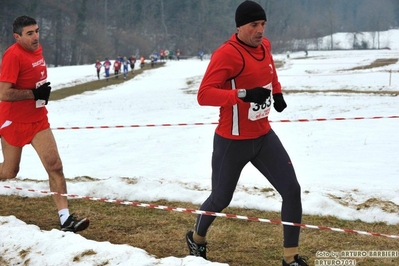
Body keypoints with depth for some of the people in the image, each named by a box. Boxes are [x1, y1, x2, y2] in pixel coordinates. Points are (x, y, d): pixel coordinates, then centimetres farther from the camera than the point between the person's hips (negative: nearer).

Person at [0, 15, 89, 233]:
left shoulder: (37, 49, 5)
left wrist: (43, 92, 9)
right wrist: (35, 94, -21)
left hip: (38, 120, 6)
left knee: (55, 166, -6)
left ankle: (65, 219, -7)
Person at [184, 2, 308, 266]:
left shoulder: (264, 46, 2)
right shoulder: (227, 54, -22)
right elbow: (204, 95, -28)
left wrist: (277, 91, 11)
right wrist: (243, 94, -38)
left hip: (264, 136, 7)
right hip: (232, 142, -6)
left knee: (292, 189, -3)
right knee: (221, 199, 10)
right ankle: (197, 238, 41)